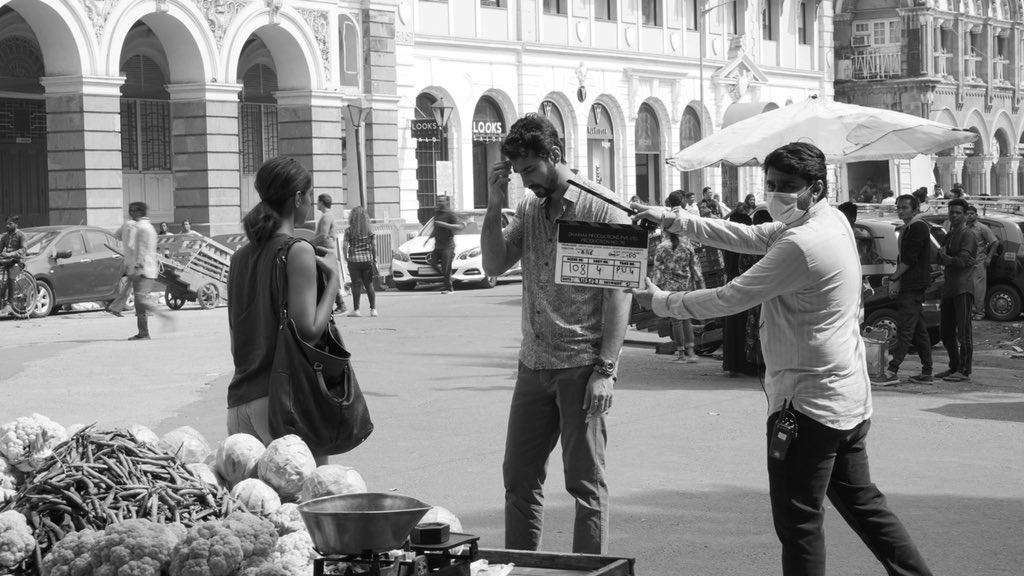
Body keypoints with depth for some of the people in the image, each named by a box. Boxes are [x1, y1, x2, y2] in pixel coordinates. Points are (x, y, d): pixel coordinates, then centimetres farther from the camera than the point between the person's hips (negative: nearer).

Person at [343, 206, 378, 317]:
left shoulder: (349, 230, -5)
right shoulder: (369, 229, 1)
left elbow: (345, 246, -7)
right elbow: (374, 245, 2)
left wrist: (346, 258, 7)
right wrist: (375, 258, 10)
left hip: (354, 260, -2)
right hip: (367, 259, 2)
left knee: (356, 285, 2)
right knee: (369, 285, 8)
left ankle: (356, 310, 3)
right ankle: (373, 309, 6)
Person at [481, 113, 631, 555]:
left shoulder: (603, 208, -7)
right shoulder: (529, 207, 11)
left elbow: (619, 292, -10)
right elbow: (495, 266, 9)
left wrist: (605, 369, -16)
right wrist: (494, 205, -3)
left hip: (582, 365, -6)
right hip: (534, 365, 6)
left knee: (585, 481, 1)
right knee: (519, 477, 10)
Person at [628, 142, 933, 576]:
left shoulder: (800, 244, -22)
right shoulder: (832, 220, 7)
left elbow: (730, 298, -18)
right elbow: (747, 237, 12)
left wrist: (662, 303, -6)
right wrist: (674, 221, 6)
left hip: (808, 402, -10)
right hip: (849, 400, 10)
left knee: (798, 522, -2)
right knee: (860, 503, 20)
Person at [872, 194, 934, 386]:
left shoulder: (918, 228, -11)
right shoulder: (907, 228, 20)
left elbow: (909, 258, -17)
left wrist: (895, 279, -10)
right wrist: (897, 279, 8)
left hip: (913, 287, -10)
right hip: (908, 286, 10)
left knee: (904, 329, -11)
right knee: (918, 331, 10)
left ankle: (892, 372, -15)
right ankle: (926, 372, 12)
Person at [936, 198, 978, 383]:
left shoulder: (968, 236, -6)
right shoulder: (949, 235, 22)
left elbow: (962, 261, -16)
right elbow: (940, 258, 16)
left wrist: (945, 257, 0)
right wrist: (951, 260, -4)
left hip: (963, 289, -9)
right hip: (949, 288, 9)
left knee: (964, 331, -9)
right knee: (946, 331, 11)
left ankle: (964, 371, -8)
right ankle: (954, 367, 21)